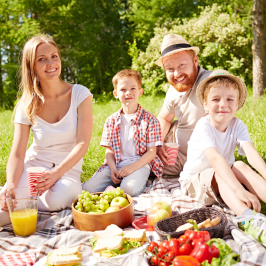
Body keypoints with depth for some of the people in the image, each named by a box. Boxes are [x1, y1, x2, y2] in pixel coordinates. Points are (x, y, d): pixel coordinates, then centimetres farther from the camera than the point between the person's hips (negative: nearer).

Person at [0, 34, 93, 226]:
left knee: (58, 198, -35)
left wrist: (56, 173, -28)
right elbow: (17, 154, -7)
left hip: (68, 167, 0)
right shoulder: (27, 105, -3)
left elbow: (83, 144, -14)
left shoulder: (80, 94, -8)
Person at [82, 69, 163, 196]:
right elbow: (109, 150, 10)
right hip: (115, 165, 4)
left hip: (140, 164, -4)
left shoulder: (149, 119, 1)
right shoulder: (111, 121, 11)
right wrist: (113, 169, -9)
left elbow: (151, 152, -4)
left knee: (129, 188, -36)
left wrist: (132, 167, -17)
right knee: (87, 188, -16)